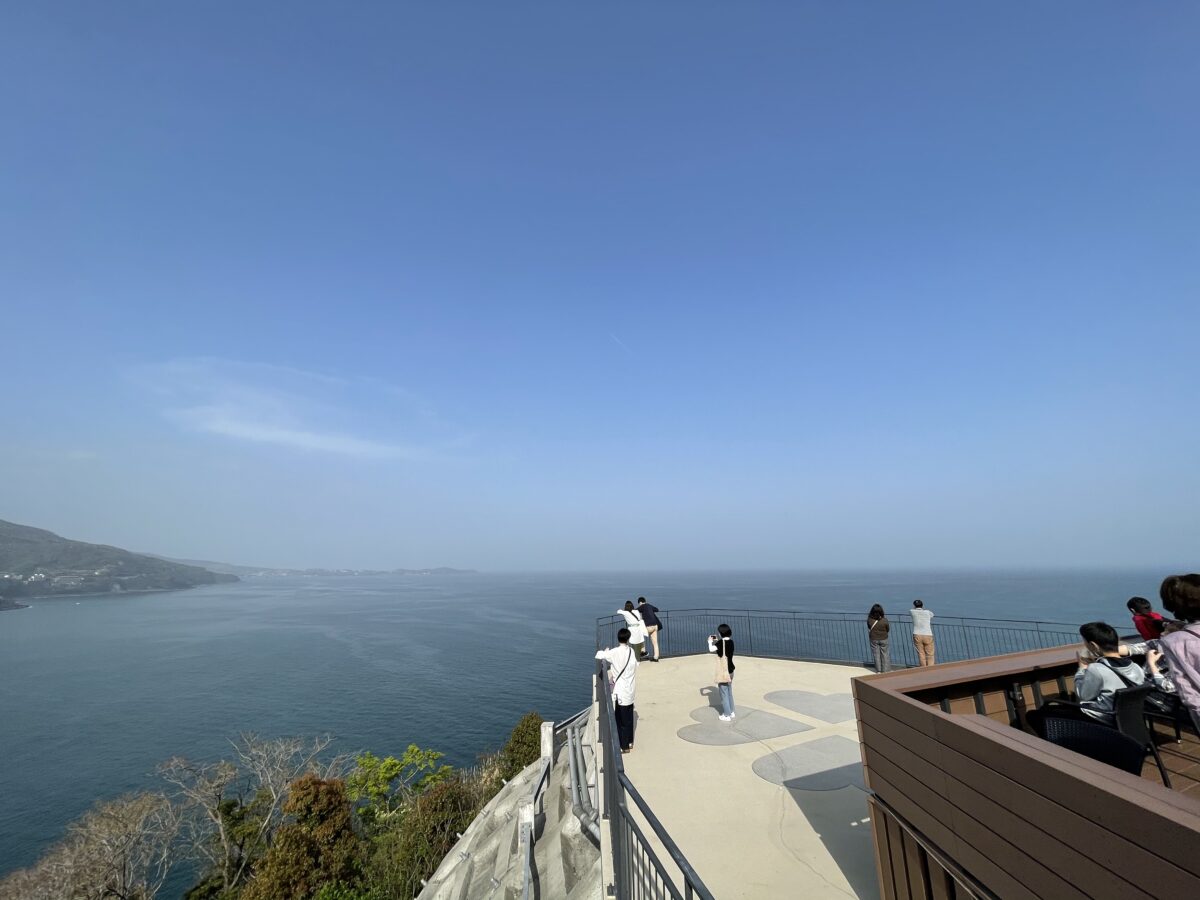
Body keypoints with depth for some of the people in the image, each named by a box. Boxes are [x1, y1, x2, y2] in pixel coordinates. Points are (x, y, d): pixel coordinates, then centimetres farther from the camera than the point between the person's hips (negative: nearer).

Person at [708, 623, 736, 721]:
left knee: (724, 693, 4)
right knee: (729, 692, 20)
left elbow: (711, 649, -24)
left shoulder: (721, 642, -21)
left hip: (723, 672, -8)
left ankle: (727, 715, 12)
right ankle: (732, 712, 30)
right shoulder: (730, 641, 2)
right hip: (729, 670, 8)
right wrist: (717, 641, 15)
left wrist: (710, 641, -6)